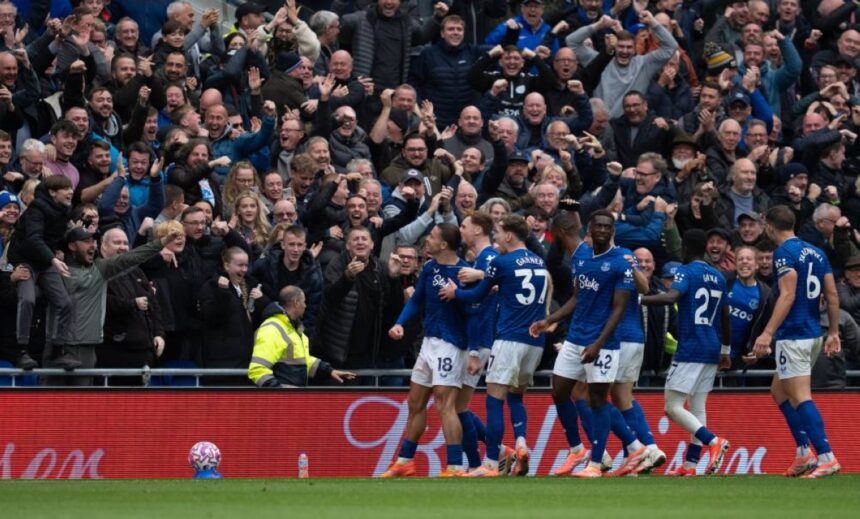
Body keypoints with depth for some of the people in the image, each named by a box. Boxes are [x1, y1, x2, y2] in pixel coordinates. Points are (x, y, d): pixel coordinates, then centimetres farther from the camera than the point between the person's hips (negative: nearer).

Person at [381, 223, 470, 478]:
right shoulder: (429, 268, 6)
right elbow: (417, 300, 16)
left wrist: (457, 294, -30)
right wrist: (400, 323, 3)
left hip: (450, 344, -8)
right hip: (429, 341, 9)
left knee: (445, 404, -15)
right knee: (415, 402, 15)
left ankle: (455, 467, -14)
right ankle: (405, 461, 26)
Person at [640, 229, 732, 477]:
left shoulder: (687, 272, -8)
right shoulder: (718, 277, 15)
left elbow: (671, 296, -28)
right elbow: (726, 317, 20)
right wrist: (725, 351, 29)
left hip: (690, 349, -8)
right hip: (712, 349, 8)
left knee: (673, 406, -7)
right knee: (697, 408, 10)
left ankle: (714, 441, -22)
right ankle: (689, 465, 9)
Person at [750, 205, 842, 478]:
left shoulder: (784, 253, -11)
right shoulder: (817, 253, 13)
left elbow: (787, 295, -19)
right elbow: (832, 296, 12)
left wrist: (768, 333, -22)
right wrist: (834, 332, 19)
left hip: (793, 336, -9)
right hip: (814, 333, 9)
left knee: (801, 397, -9)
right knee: (779, 391, 20)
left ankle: (826, 457, -17)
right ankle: (804, 454, 14)